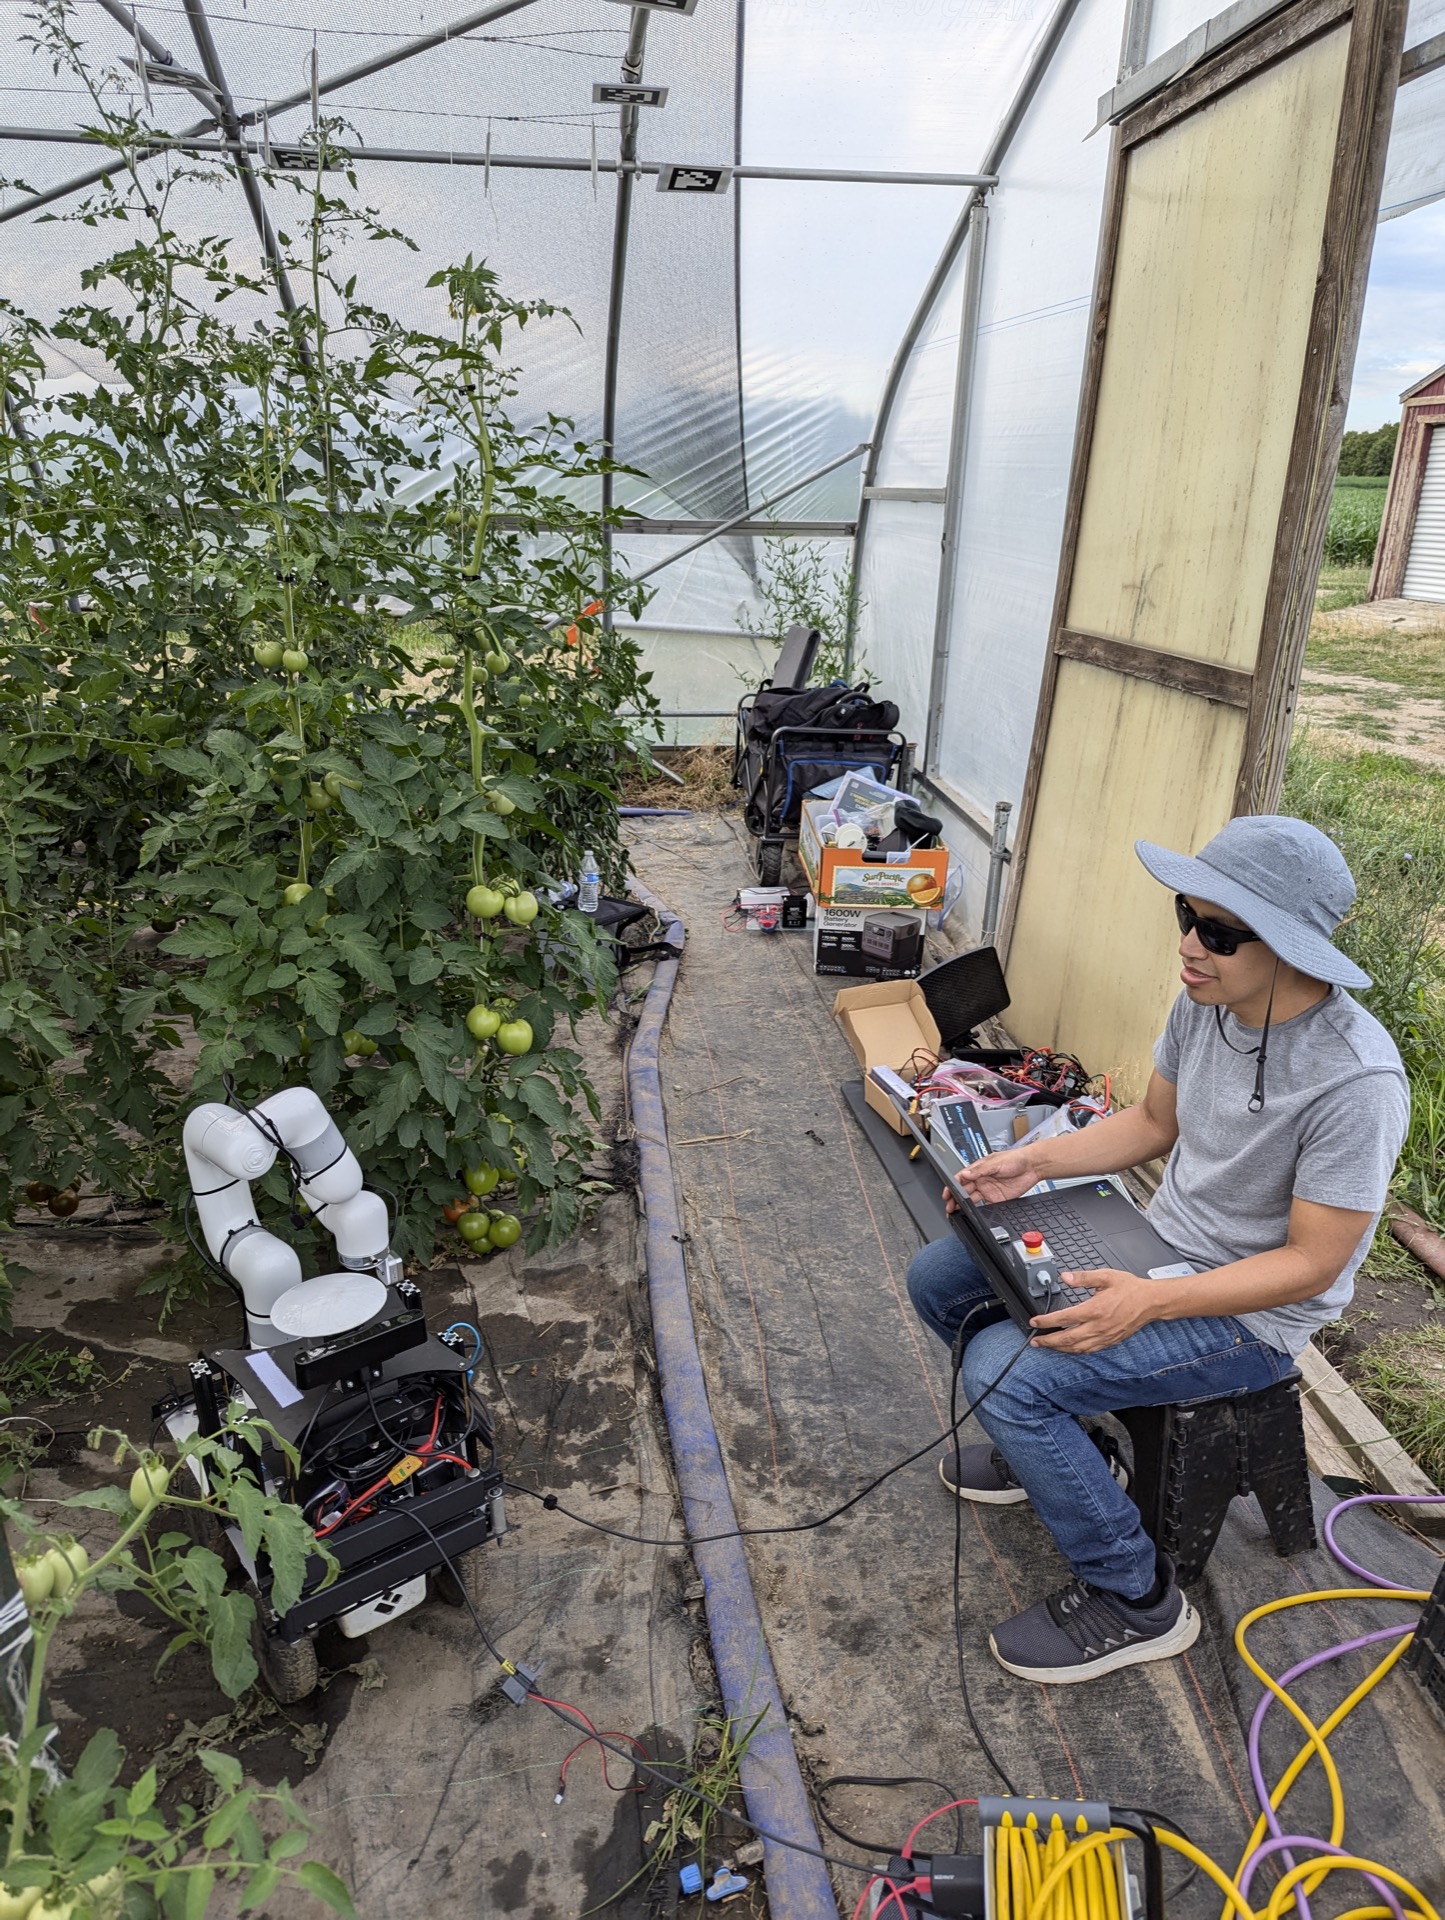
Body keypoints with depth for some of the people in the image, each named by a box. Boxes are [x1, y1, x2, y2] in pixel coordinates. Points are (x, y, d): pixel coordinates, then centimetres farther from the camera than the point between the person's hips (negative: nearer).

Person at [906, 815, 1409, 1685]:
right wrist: (1036, 1161, -6)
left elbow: (1313, 1262, -22)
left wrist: (1154, 1301, -33)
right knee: (939, 1277, 4)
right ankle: (1065, 1446, 26)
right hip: (1160, 1244, 8)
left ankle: (1136, 1601, 0)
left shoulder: (1355, 1080, -29)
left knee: (1002, 1371, -23)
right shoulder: (1209, 998, -7)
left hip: (1250, 1317, -8)